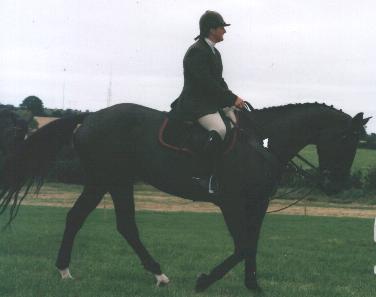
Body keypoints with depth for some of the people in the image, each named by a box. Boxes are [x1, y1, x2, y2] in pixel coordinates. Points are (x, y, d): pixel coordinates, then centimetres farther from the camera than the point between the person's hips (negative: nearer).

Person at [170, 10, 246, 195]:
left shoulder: (213, 52, 17)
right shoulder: (196, 52, -15)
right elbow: (207, 84, -22)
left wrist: (232, 98, 2)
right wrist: (232, 99, -18)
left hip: (214, 101, 10)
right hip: (195, 104, -10)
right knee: (219, 130, -32)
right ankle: (204, 175, -28)